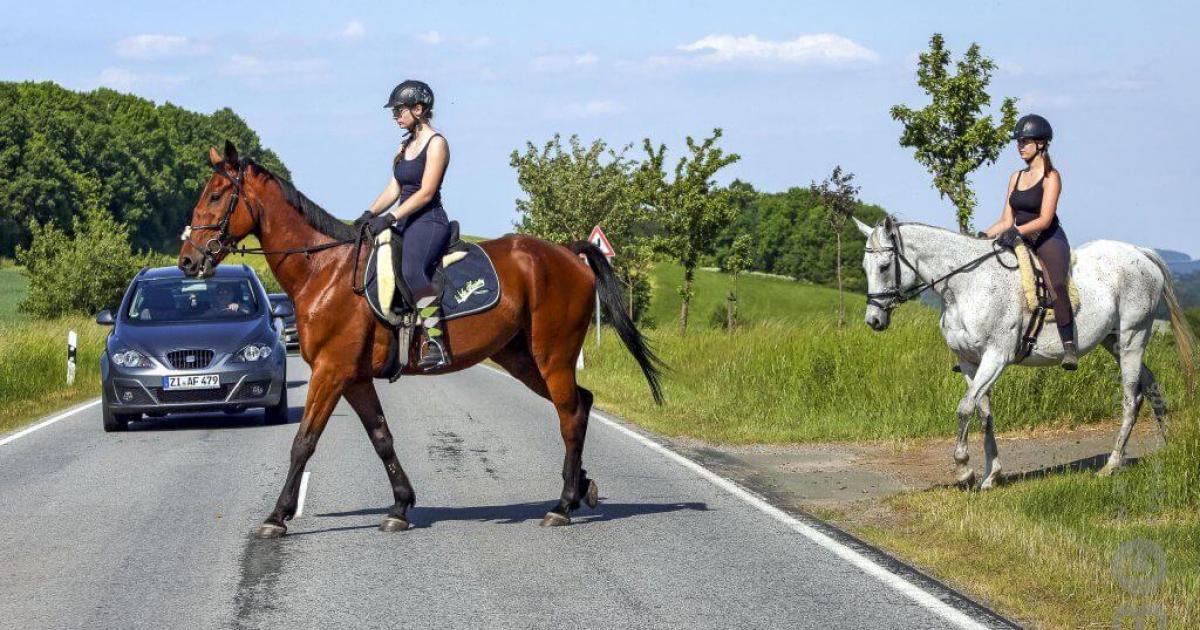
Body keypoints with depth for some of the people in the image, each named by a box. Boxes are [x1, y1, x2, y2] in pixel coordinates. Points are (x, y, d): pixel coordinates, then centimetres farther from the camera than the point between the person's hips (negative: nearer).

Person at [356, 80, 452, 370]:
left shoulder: (436, 144, -6)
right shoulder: (406, 146, 20)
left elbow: (426, 193, -14)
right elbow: (394, 188, 18)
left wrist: (389, 219, -19)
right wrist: (370, 214, 2)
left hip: (429, 222, -10)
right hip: (405, 223, 10)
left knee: (411, 269, -34)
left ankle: (436, 342, -41)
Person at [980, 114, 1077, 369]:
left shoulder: (1051, 177, -6)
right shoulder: (1017, 177, 15)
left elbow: (1045, 219, -16)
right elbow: (1007, 220, 14)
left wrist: (1018, 231, -31)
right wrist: (985, 235, -3)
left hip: (1049, 242, -8)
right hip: (1021, 243, 8)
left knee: (1055, 284, -34)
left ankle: (1069, 346, -41)